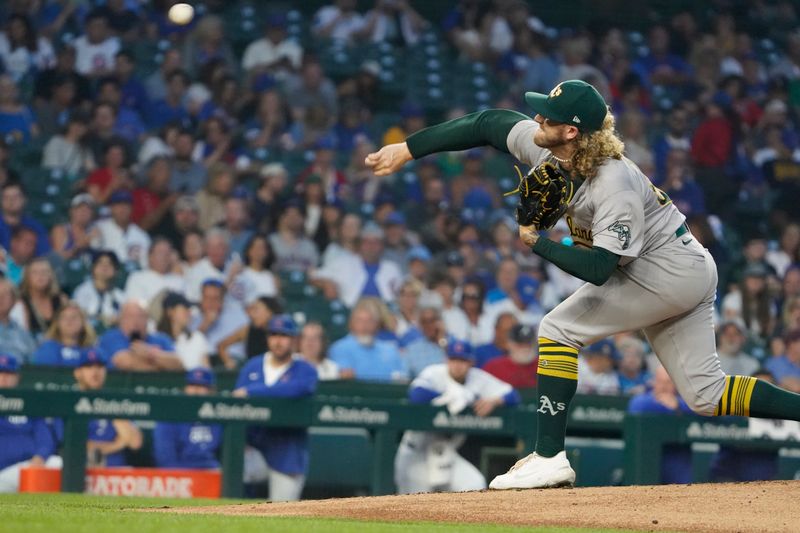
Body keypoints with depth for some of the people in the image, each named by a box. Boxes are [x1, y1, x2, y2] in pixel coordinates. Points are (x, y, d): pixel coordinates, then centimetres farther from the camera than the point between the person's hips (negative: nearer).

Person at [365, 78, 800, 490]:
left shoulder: (615, 185, -30)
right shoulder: (543, 146, -8)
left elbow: (597, 269, -33)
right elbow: (486, 124, 2)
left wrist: (537, 242, -24)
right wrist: (408, 150, 3)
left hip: (666, 272, -9)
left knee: (559, 329, -11)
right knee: (706, 395, 8)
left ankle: (549, 458, -9)